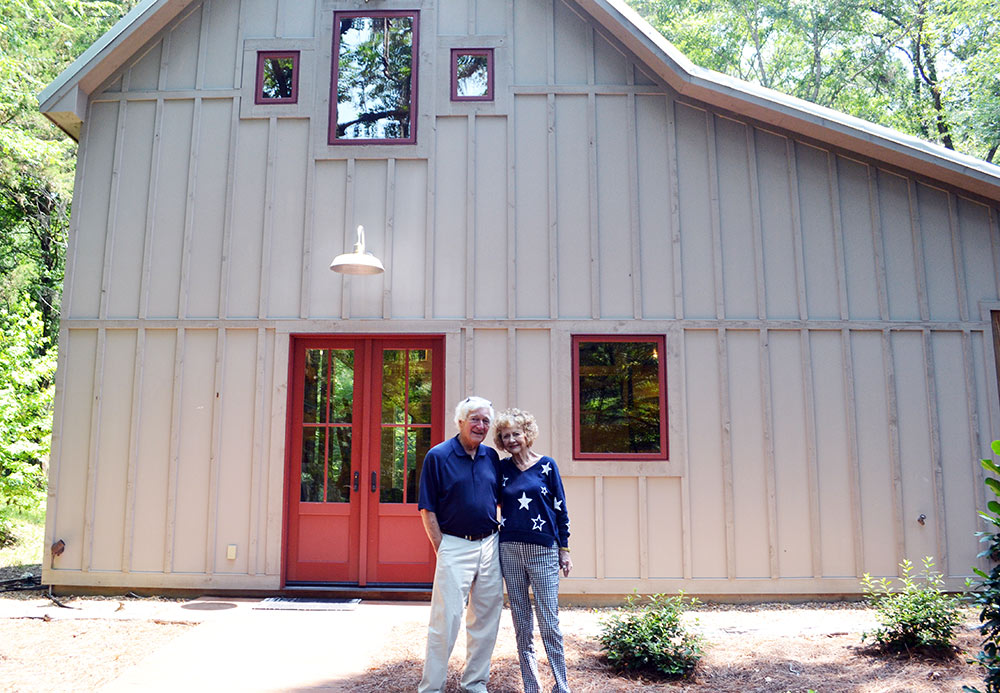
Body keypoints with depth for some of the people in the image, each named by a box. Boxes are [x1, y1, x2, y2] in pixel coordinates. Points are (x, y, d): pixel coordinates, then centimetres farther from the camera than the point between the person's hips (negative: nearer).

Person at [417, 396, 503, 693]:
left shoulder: (491, 456, 7)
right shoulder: (438, 456, -7)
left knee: (487, 617, 12)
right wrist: (440, 548, -10)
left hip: (489, 545, 5)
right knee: (446, 618, -3)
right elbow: (427, 509, -6)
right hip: (455, 545, -5)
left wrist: (500, 538, 9)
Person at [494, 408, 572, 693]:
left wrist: (564, 549, 1)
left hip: (542, 551, -3)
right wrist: (495, 545, 7)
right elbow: (495, 504, 13)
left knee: (549, 621, -3)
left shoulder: (546, 465, 0)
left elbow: (561, 509, 2)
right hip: (510, 550, 3)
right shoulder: (502, 468, 6)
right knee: (521, 622, 9)